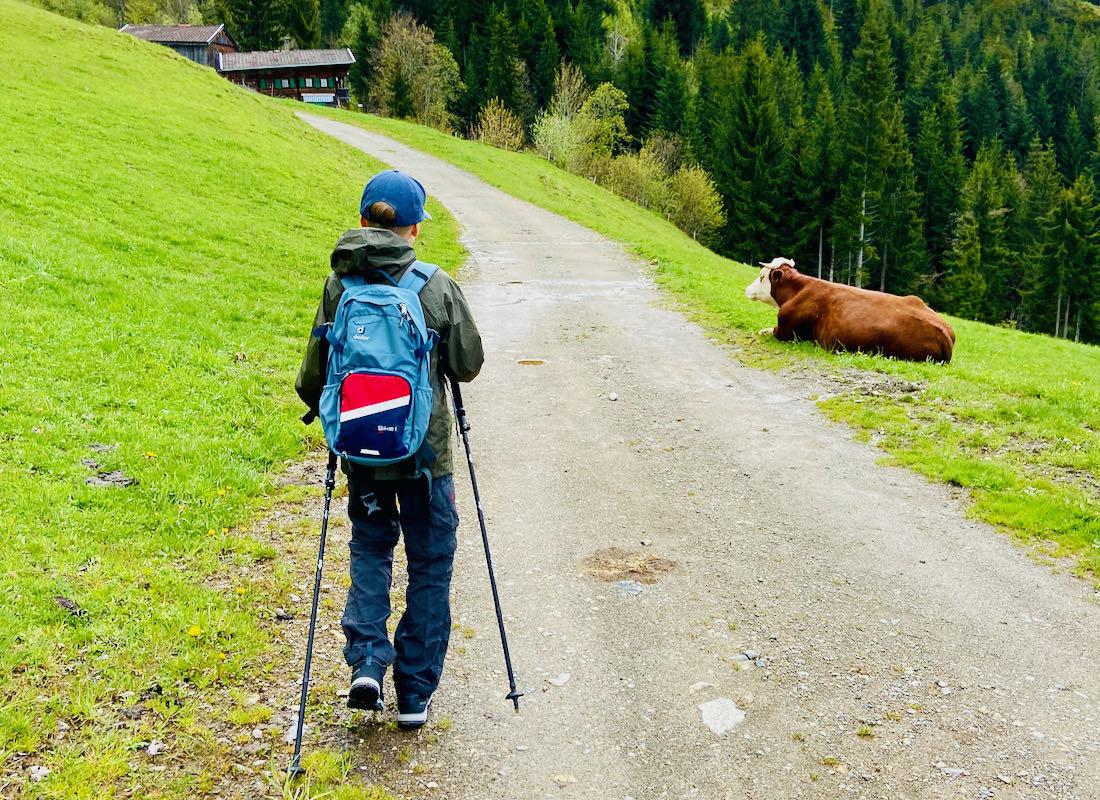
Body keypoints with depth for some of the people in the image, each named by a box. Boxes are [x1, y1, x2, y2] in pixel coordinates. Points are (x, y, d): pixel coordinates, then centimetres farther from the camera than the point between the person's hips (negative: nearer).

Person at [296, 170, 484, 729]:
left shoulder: (338, 287, -5)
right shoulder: (438, 286, -10)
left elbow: (314, 375, -2)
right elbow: (469, 364, -3)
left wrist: (316, 405, 20)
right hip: (425, 452, -2)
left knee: (370, 547, 23)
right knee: (430, 565, 13)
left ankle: (367, 661, 5)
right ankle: (415, 696, 18)